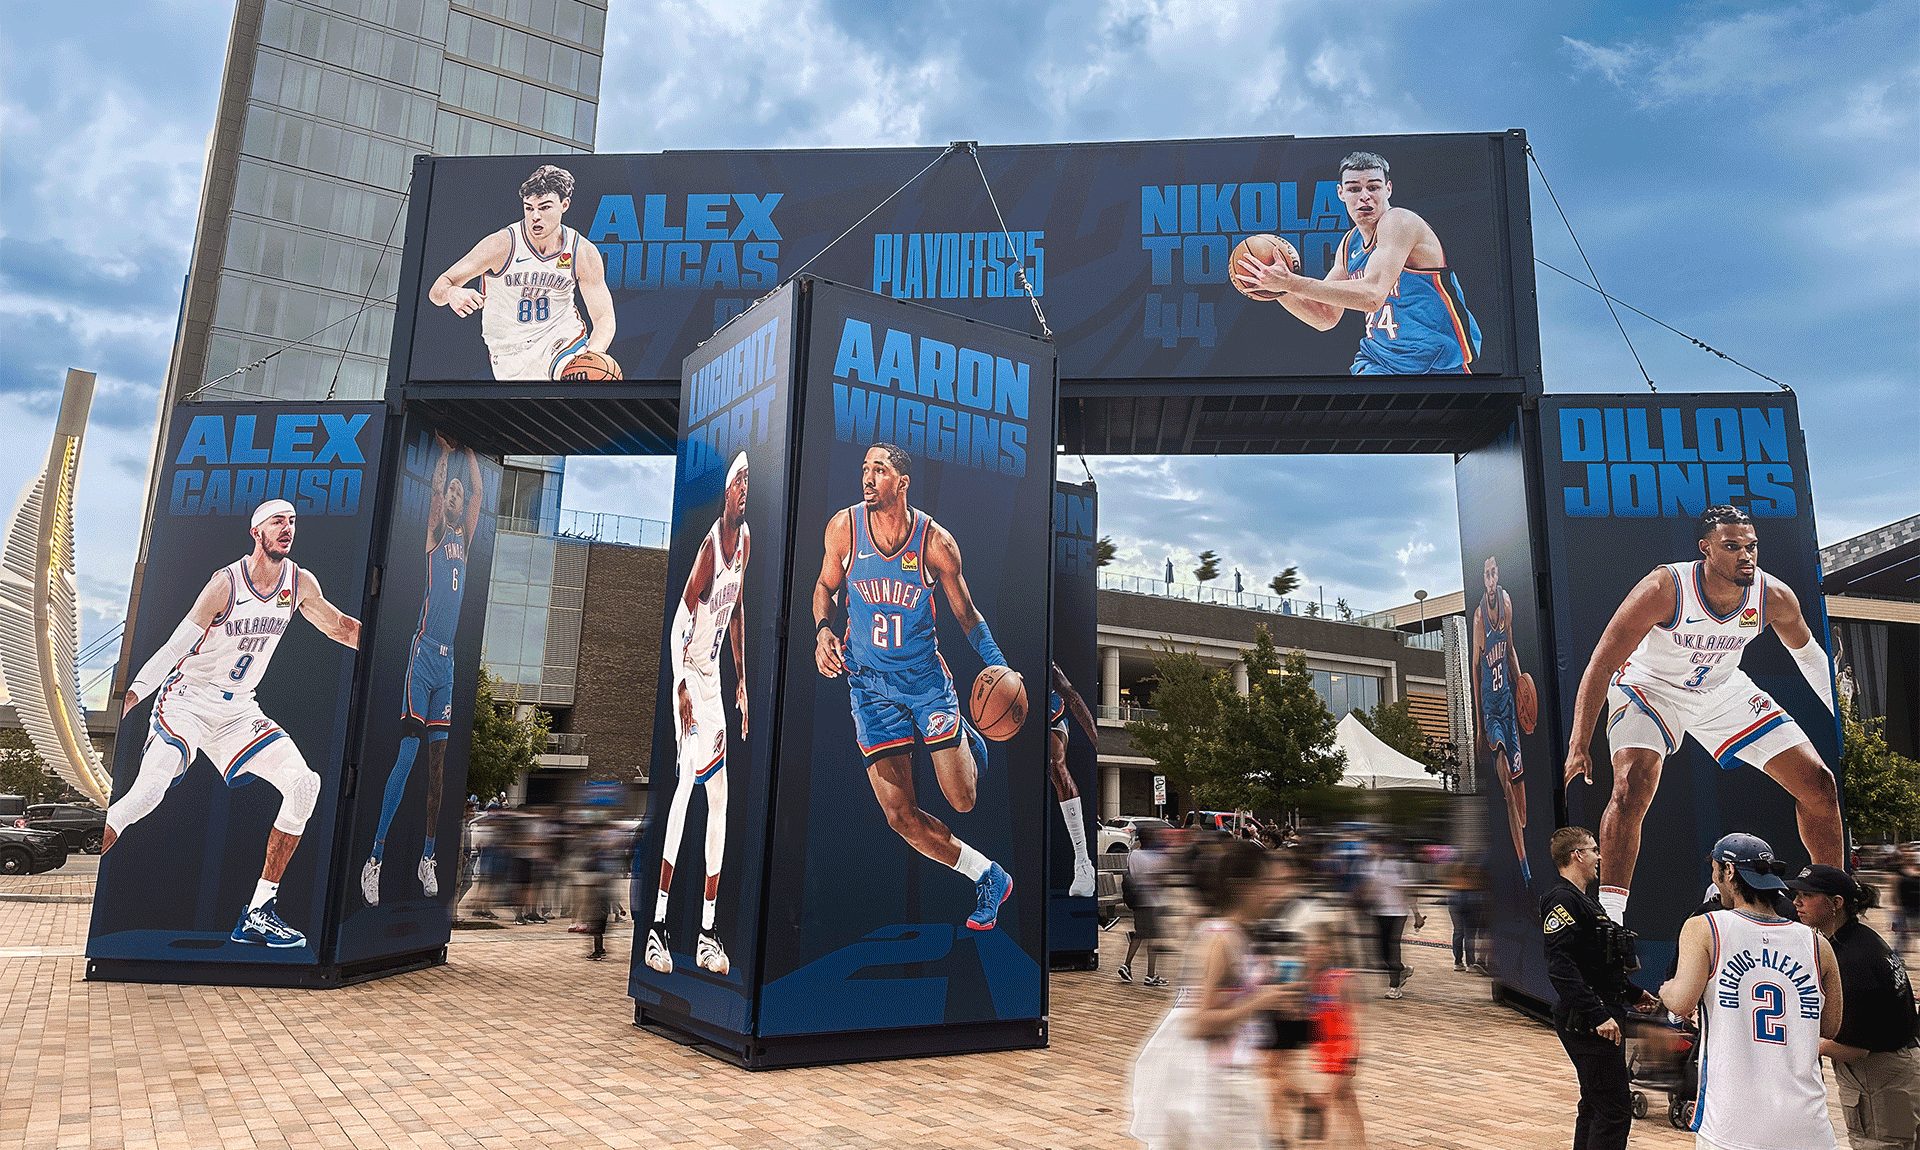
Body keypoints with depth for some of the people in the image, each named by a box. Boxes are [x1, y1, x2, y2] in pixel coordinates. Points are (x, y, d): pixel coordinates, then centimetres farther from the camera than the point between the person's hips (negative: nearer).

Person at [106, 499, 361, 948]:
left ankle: (259, 912, -3)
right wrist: (130, 697, -25)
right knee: (148, 792, -25)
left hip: (238, 710, 5)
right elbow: (174, 647, -16)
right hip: (188, 700, -5)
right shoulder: (226, 582, -16)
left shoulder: (300, 583, 0)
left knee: (304, 784, -11)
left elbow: (341, 627, 15)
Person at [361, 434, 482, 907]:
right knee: (407, 754, -10)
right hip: (425, 652, -6)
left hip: (449, 658, 6)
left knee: (438, 757, 7)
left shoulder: (464, 538, 17)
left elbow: (477, 494, 11)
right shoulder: (434, 535, 3)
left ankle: (428, 858, 13)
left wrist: (469, 453, 14)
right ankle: (374, 858, -7)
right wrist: (444, 450, 1)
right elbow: (435, 487, -8)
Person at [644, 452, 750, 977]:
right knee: (686, 781, -15)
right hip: (689, 676, -8)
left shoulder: (746, 540, 9)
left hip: (716, 678, 8)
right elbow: (680, 619, -16)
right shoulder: (710, 544, -15)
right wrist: (681, 687, -21)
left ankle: (707, 932, 14)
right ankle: (658, 923, -8)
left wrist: (742, 680, 18)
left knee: (720, 796, 7)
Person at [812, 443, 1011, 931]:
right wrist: (823, 630, -12)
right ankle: (988, 877, 20)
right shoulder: (844, 527, -9)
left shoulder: (936, 541, -13)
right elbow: (826, 586, 8)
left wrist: (1000, 668, -13)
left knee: (963, 801, 0)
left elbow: (966, 614, -1)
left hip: (926, 677, -1)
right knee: (902, 818, -2)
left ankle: (966, 737, 36)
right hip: (869, 684, 2)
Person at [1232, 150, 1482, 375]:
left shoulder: (1399, 221, -15)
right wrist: (1279, 288, -5)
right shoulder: (1350, 244, 8)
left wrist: (1292, 282, -32)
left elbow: (1372, 295, -30)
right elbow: (1324, 317, 11)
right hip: (1380, 360, 6)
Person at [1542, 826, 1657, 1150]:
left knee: (1595, 1104, 17)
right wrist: (1598, 1016, -28)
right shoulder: (1562, 899, -17)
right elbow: (1561, 968, -26)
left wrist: (1634, 993, 29)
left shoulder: (1581, 900, 17)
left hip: (1600, 1017, 11)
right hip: (1587, 1024, -11)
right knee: (1615, 1108, -9)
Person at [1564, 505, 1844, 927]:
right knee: (1632, 787, -28)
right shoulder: (1664, 588, -31)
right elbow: (1601, 665, -27)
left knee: (1818, 784, 4)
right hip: (1650, 686, -5)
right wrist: (1578, 747, -30)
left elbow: (1808, 654, 8)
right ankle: (1608, 916, -19)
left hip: (1724, 689, 5)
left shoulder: (1774, 596, -17)